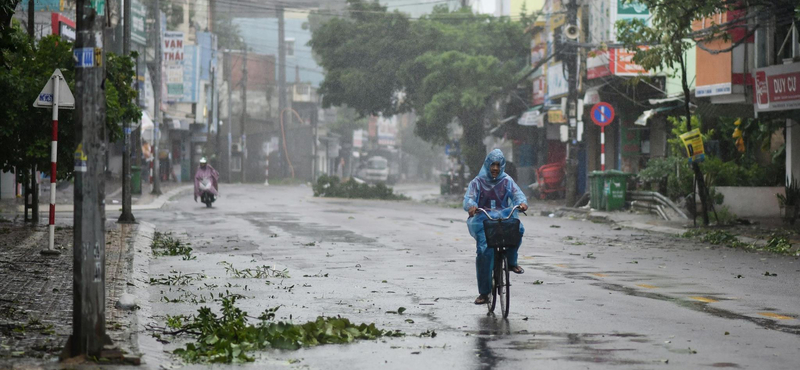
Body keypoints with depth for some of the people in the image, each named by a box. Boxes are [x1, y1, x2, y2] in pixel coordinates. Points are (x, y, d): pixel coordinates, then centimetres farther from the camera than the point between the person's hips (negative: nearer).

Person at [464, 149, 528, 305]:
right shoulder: (478, 182, 7)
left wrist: (522, 202, -28)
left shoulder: (507, 181, 12)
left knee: (518, 228, -34)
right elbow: (468, 198, -6)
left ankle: (511, 262, -9)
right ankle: (484, 292, -11)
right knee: (484, 253, -21)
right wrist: (471, 206, -31)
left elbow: (517, 193, -3)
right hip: (483, 219, -1)